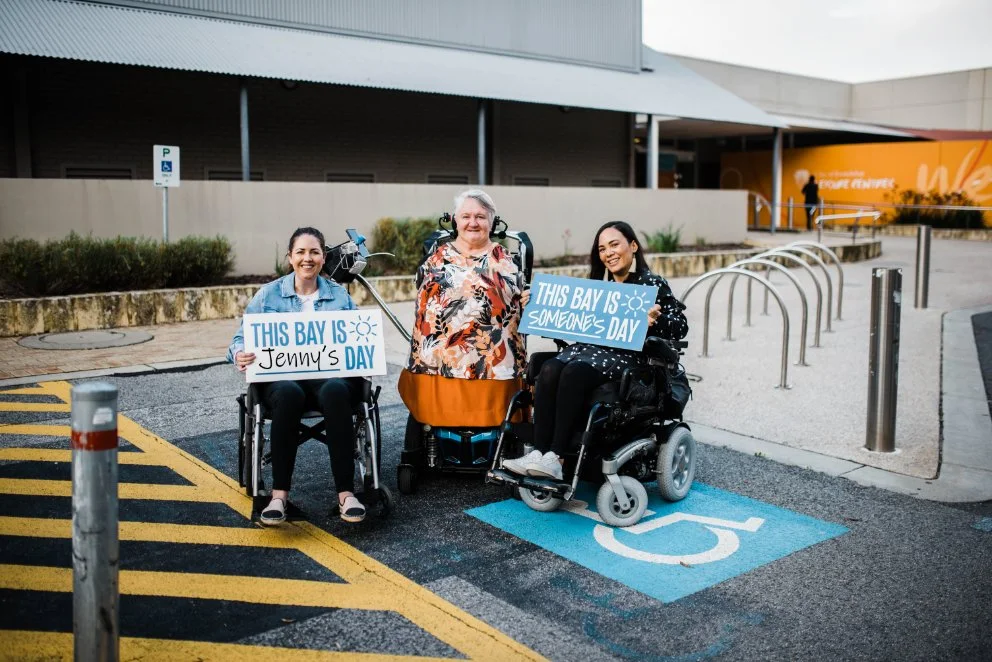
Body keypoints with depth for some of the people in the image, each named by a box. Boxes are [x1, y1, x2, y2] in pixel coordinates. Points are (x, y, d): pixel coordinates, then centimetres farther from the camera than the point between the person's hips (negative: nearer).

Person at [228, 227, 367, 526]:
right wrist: (240, 355, -17)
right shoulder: (269, 294, 13)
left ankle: (346, 492, -32)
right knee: (289, 393, -37)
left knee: (335, 392, -36)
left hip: (330, 374, 1)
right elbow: (242, 337, 7)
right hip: (281, 375, 0)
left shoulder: (339, 295, 16)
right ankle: (279, 493, -30)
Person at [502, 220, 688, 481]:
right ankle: (539, 453, -31)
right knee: (549, 369, -27)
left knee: (574, 372, -34)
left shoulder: (653, 284, 5)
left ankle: (555, 458, -34)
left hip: (624, 355, -5)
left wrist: (654, 321, -24)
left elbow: (681, 326, -4)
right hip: (586, 348, 5)